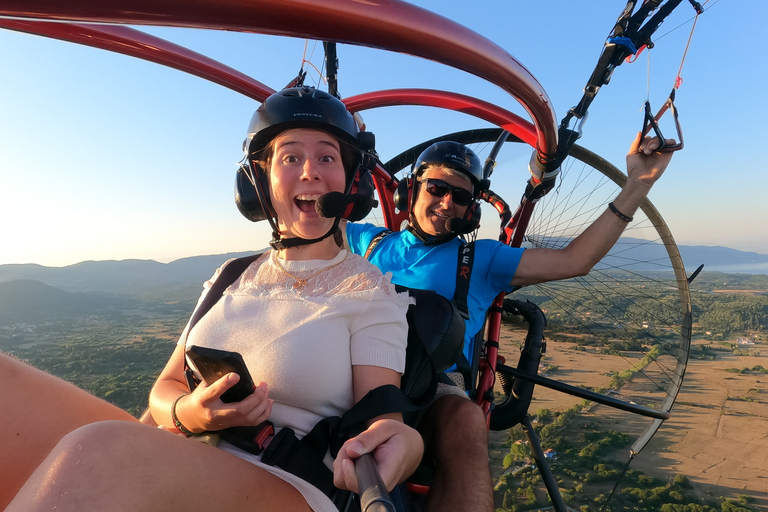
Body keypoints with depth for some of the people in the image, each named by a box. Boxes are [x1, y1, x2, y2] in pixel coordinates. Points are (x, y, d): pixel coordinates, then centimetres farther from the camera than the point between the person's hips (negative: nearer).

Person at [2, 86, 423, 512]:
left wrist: (400, 441, -34)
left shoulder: (369, 291, -2)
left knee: (97, 451, -36)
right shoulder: (233, 280, 13)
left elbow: (380, 413, -9)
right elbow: (165, 389, 12)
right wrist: (187, 414, -12)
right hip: (173, 469, 5)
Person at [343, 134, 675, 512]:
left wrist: (638, 183, 5)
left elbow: (574, 260, 9)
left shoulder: (479, 259, 14)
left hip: (435, 396, 0)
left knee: (465, 418, -36)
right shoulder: (370, 240, 19)